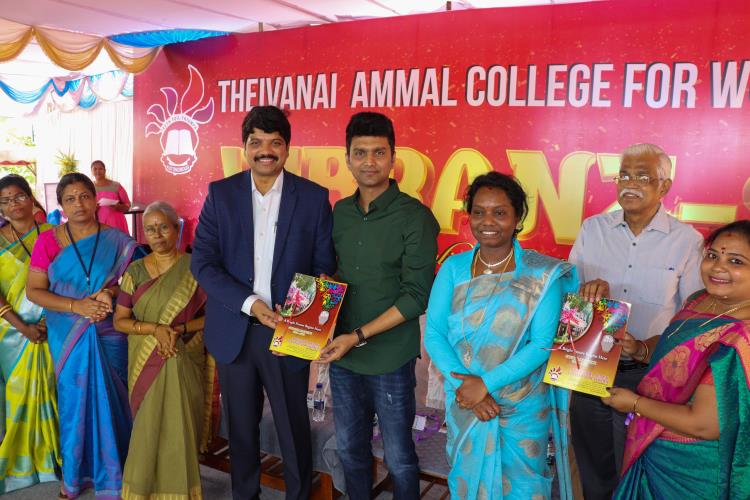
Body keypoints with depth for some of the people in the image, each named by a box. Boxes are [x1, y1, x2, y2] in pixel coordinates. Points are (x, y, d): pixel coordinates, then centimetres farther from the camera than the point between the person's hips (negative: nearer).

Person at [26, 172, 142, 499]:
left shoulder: (117, 241, -1)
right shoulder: (48, 241, -1)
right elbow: (34, 290, -3)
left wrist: (110, 292, -17)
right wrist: (76, 306, -16)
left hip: (110, 334, 0)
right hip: (67, 336, 0)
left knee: (109, 401, 4)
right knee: (74, 400, 10)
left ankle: (111, 473, 23)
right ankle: (75, 472, 30)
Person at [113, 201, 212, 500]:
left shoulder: (194, 268, -4)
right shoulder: (135, 271, 3)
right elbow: (119, 321, 1)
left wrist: (179, 329, -17)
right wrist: (155, 329, -15)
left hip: (185, 362, -2)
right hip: (147, 363, 2)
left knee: (181, 428, 0)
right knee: (149, 430, 6)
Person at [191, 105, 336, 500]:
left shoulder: (313, 197, -3)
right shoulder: (220, 193, 0)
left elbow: (324, 265, -2)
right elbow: (202, 262, -5)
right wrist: (249, 304, -17)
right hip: (234, 331, 2)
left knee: (293, 428, 12)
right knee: (240, 426, 18)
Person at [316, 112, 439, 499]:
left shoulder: (415, 217, -12)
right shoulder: (340, 212, 4)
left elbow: (417, 296, -14)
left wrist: (358, 336, -18)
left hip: (391, 361, -5)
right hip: (342, 356, 5)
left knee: (398, 459, 11)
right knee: (349, 448, 20)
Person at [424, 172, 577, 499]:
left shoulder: (542, 274, -11)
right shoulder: (453, 268, -4)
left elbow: (542, 343, -16)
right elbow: (433, 334, -8)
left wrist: (487, 383, -21)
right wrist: (463, 383, -20)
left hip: (524, 408, -2)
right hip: (464, 405, 2)